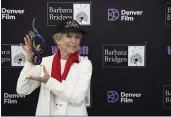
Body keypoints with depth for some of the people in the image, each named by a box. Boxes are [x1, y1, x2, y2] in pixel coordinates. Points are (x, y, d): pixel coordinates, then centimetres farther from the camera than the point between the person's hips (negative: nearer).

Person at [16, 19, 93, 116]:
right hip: (46, 112, 2)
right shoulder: (45, 61, -4)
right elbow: (22, 90, -7)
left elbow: (78, 98, -18)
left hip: (74, 113, -2)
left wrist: (49, 81, -21)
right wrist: (30, 62, -16)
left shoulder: (85, 63, -10)